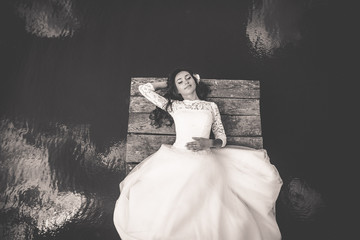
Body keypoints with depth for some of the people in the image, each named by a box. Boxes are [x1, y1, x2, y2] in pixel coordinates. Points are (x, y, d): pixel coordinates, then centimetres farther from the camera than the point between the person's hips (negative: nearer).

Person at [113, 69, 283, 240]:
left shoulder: (211, 106, 15)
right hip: (177, 163, 0)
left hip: (205, 165, 0)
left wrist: (208, 143, -9)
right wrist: (169, 83, 22)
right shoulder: (174, 105, 12)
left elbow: (222, 138, 13)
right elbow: (144, 88, 12)